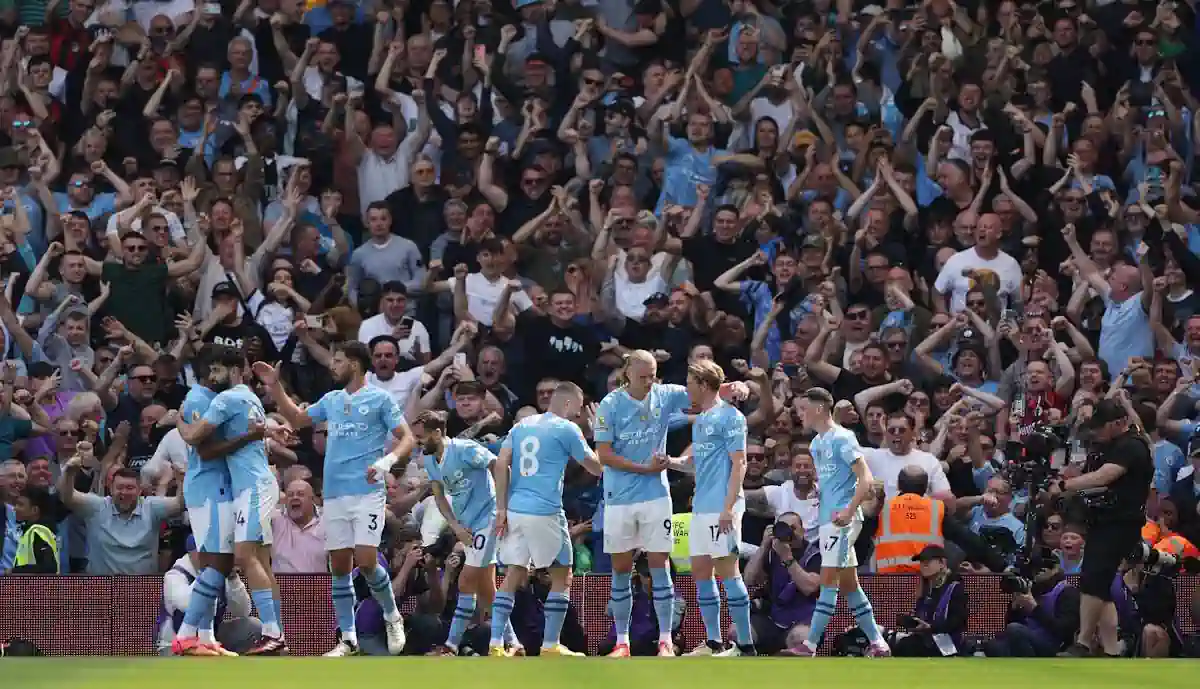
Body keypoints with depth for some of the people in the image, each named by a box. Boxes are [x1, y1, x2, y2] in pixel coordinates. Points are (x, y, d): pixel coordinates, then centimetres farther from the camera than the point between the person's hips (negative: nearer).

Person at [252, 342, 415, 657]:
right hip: (334, 496, 6)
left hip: (368, 492, -6)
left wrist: (387, 461, -22)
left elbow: (407, 438, -4)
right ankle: (348, 639, 9)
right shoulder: (331, 400, 17)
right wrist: (275, 387, 21)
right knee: (340, 566, 3)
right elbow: (296, 418, 30)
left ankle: (392, 617, 9)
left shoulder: (379, 399, -1)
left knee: (366, 561, -15)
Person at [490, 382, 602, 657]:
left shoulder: (521, 426, 14)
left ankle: (496, 644, 0)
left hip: (515, 510, 6)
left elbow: (501, 465, 6)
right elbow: (597, 468, 5)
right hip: (545, 513, -6)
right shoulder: (567, 429, -2)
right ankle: (550, 645, 6)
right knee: (562, 577, 8)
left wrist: (501, 508, 6)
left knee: (513, 576, 8)